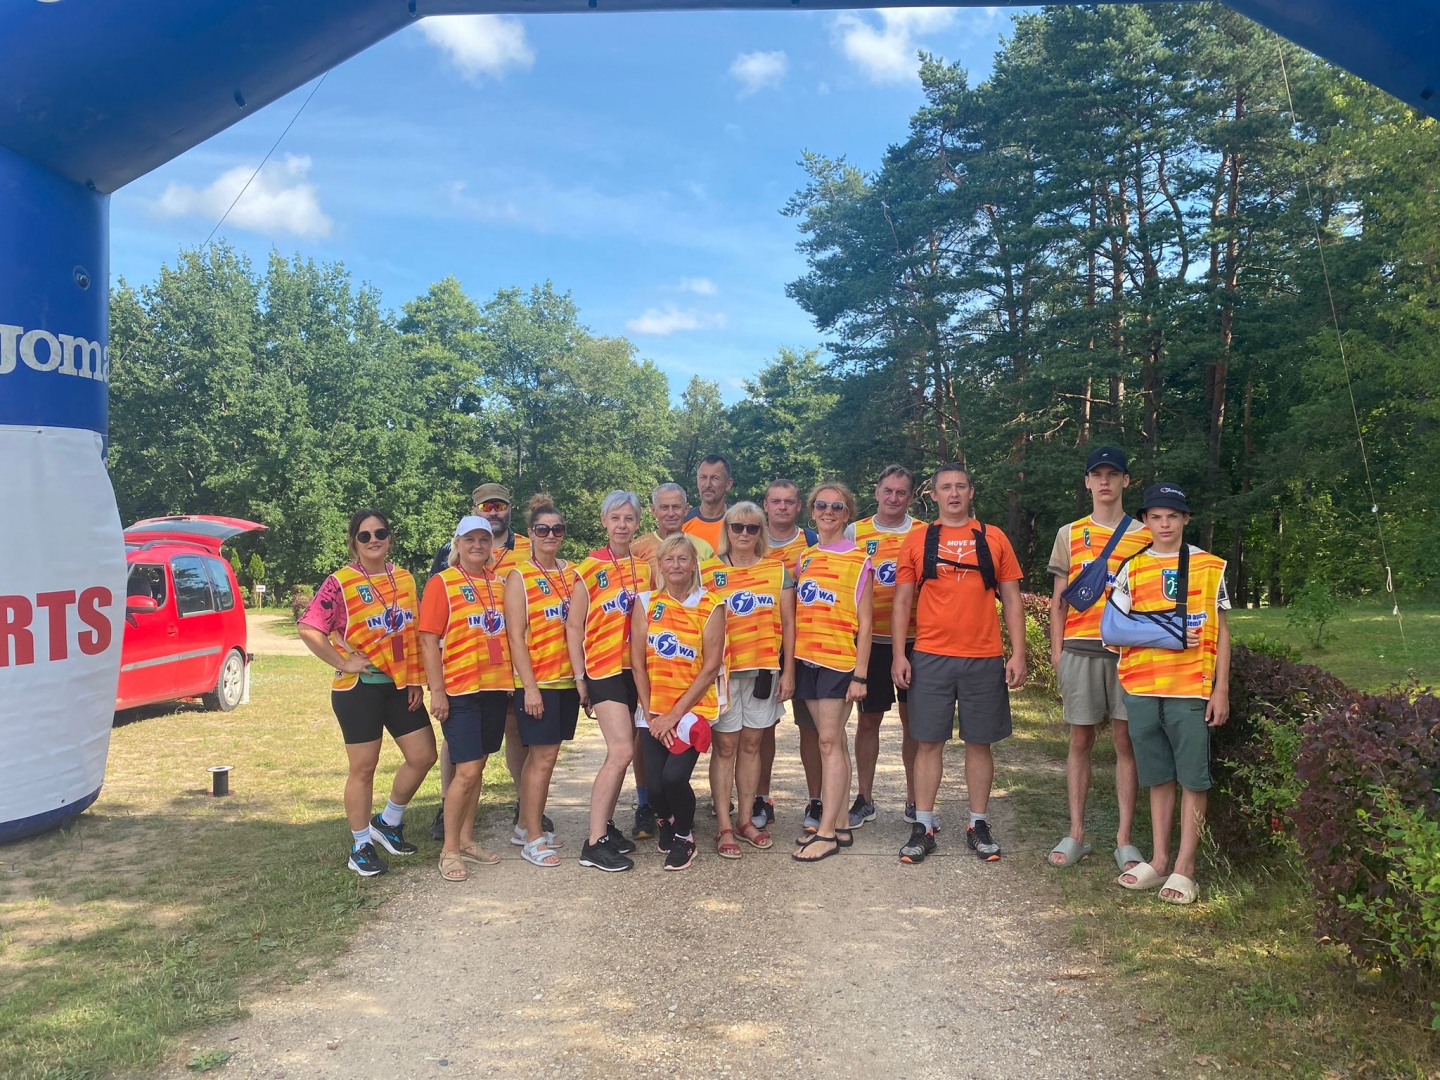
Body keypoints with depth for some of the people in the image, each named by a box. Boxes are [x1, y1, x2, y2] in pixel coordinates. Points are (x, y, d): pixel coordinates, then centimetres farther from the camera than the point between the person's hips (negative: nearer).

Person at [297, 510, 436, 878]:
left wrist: (417, 681, 6)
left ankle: (388, 822, 28)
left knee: (423, 756, 6)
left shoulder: (404, 579, 7)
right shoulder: (339, 583, -9)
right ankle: (361, 845, 20)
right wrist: (342, 663, -16)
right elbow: (309, 629, -16)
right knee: (364, 768, 3)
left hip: (400, 685, 6)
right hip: (360, 688, -6)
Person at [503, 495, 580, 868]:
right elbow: (516, 637, -10)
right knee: (544, 757, -4)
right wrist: (529, 686, -15)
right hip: (537, 681, -5)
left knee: (540, 754, 12)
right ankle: (533, 840, 6)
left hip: (568, 678, 5)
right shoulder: (520, 577, -6)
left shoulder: (571, 573, 9)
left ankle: (525, 827, 25)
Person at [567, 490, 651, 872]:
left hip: (638, 668, 5)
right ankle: (594, 844, -7)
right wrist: (579, 677, -7)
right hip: (604, 669, -5)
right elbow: (573, 626, -3)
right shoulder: (589, 568, -4)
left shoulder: (646, 567, 8)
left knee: (622, 752, 9)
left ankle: (606, 825, 24)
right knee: (621, 751, -13)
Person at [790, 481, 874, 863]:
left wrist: (860, 674, -11)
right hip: (807, 658, 5)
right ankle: (840, 824, 18)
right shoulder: (804, 558, 12)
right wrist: (789, 663, 7)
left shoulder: (859, 560, -3)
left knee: (829, 740, -6)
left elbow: (864, 623, -5)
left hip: (839, 658, -5)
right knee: (832, 741, 11)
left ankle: (827, 832, 0)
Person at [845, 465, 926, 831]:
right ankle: (864, 800, 18)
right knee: (868, 720, 6)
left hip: (913, 639, 0)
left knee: (913, 720, 7)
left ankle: (915, 801, 20)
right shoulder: (855, 533, 4)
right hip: (871, 640, 0)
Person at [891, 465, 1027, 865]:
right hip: (930, 658, 0)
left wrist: (1018, 653, 0)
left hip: (984, 659, 1)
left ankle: (978, 825, 19)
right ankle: (923, 826, 11)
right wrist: (899, 654, -2)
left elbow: (1012, 599, 7)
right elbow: (902, 601, 6)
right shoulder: (917, 540, 5)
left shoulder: (993, 538, 7)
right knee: (928, 741, 3)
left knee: (980, 742, 8)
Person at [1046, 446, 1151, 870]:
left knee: (1126, 740, 1)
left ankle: (1124, 839, 8)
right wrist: (1056, 652, 2)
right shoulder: (1069, 534, 10)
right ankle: (1076, 834, 12)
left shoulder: (1144, 535, 8)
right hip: (1079, 648, 1)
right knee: (1080, 740, 5)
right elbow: (1059, 599, 10)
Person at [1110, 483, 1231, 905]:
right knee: (1158, 777, 11)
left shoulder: (1209, 566, 5)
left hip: (1192, 689, -2)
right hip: (1141, 688, 2)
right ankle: (1159, 860, 19)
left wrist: (1221, 690, -1)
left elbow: (1221, 630, 5)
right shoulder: (1131, 569, 8)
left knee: (1193, 778, 1)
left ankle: (1185, 867, 9)